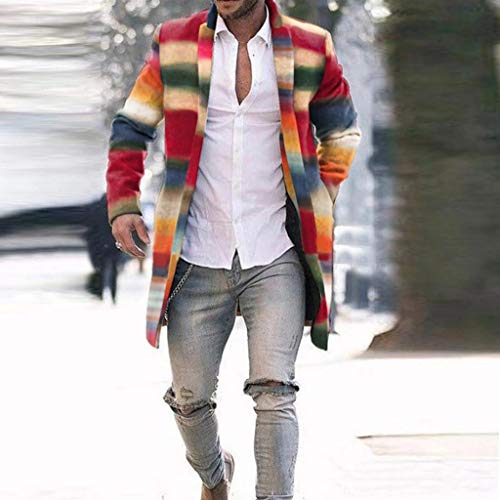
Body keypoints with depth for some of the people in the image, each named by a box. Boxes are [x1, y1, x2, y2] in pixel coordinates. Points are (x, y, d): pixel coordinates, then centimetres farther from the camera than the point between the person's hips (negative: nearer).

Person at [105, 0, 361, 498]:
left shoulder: (309, 49, 2)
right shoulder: (175, 44, 3)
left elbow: (342, 132, 18)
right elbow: (130, 128, 12)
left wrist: (318, 203, 10)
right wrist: (122, 203, -1)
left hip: (276, 257, -1)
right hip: (198, 260, 1)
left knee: (274, 391, -14)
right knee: (190, 398, 9)